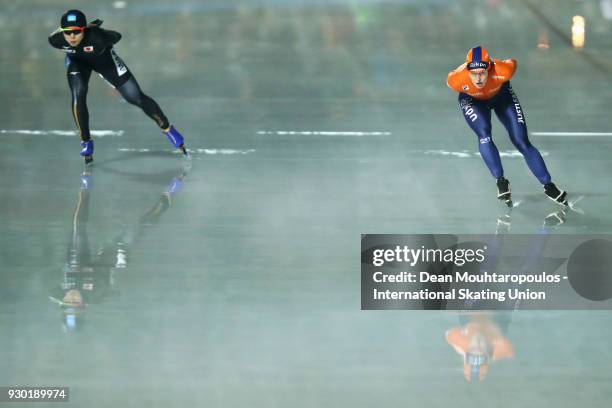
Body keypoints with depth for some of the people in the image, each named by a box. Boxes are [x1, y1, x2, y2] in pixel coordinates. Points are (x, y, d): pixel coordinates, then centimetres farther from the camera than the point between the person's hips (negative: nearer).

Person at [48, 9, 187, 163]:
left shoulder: (97, 36, -43)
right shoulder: (56, 40, -32)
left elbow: (116, 36, -20)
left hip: (103, 59, -2)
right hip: (77, 61, 2)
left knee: (135, 97, 0)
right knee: (78, 97, -20)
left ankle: (167, 129, 20)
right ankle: (86, 142, 1)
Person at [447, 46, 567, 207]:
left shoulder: (503, 71, -40)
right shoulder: (456, 80, -38)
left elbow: (513, 63, -16)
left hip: (501, 95, 0)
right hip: (473, 101, 0)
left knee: (522, 143, -3)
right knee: (484, 135, -26)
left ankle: (548, 185, 7)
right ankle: (500, 181, -10)